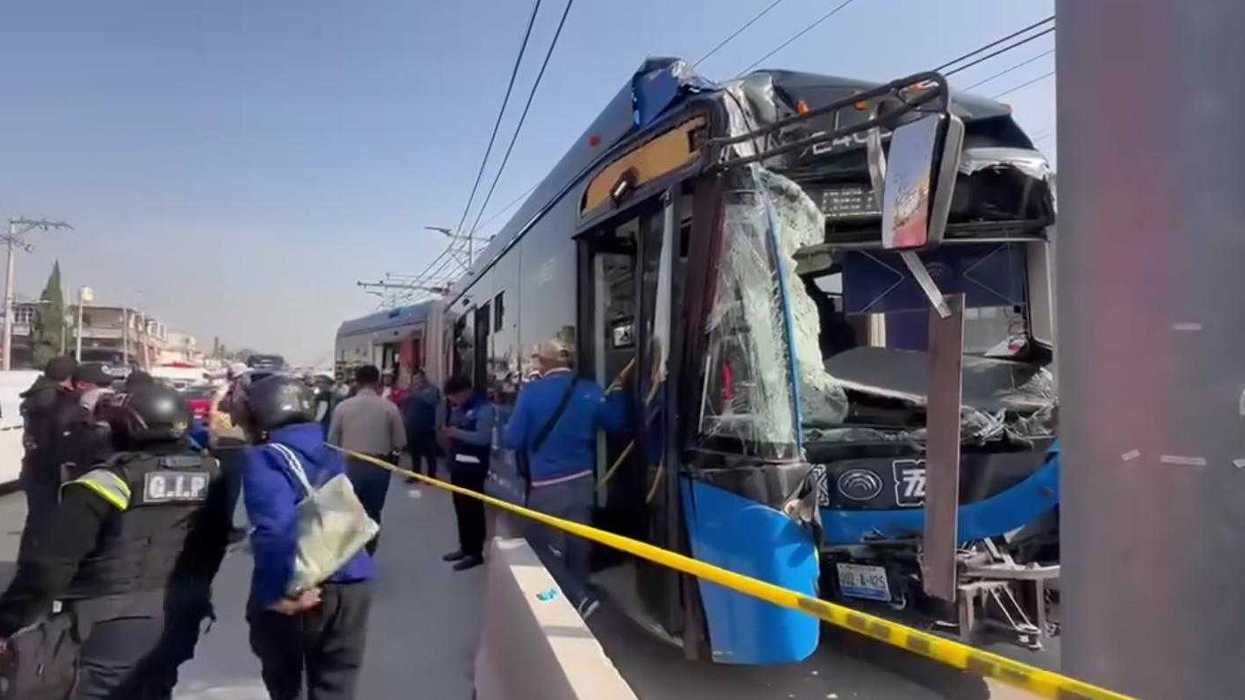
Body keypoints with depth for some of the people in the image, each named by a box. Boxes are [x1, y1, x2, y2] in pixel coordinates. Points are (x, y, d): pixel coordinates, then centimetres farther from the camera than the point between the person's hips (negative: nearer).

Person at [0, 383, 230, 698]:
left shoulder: (111, 482, -16)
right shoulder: (210, 474, -1)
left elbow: (53, 562, -14)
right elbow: (215, 545, 11)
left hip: (117, 622, -5)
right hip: (182, 617, 5)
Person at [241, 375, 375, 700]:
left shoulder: (264, 458, -9)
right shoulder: (330, 455, 12)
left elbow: (276, 526, -25)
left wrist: (283, 590, -21)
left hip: (294, 592, -4)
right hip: (350, 585, 5)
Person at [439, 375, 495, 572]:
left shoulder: (483, 408, -14)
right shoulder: (458, 408, 12)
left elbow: (483, 437, -23)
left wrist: (457, 433, -23)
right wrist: (448, 435, 2)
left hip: (474, 466, -9)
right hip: (458, 463, 9)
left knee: (472, 508, -3)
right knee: (460, 507, 15)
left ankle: (476, 553, 5)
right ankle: (465, 548, 27)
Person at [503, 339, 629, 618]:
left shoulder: (531, 392, -13)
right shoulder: (590, 390, -3)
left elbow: (512, 440, -10)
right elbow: (616, 424, 9)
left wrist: (507, 429, 12)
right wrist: (618, 388, 19)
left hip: (547, 485, -5)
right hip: (582, 481, 5)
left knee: (545, 548, 6)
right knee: (577, 547, 15)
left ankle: (580, 598, -6)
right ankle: (575, 599, 27)